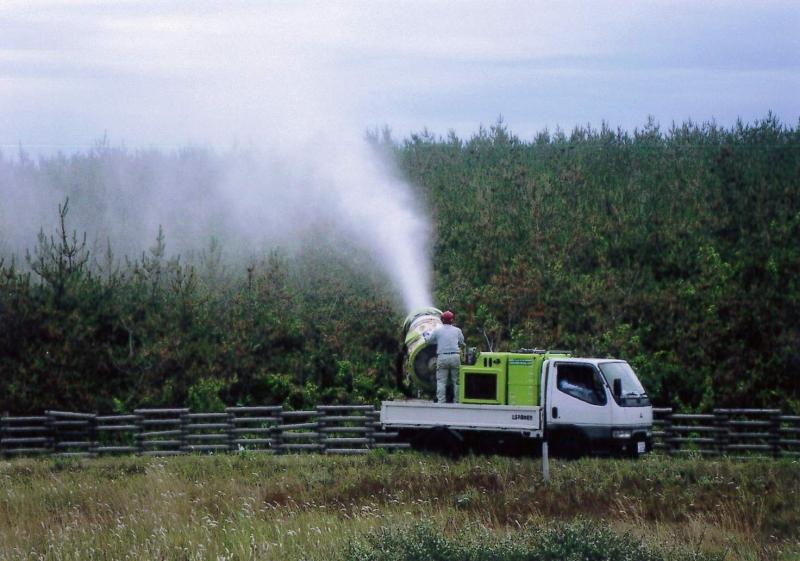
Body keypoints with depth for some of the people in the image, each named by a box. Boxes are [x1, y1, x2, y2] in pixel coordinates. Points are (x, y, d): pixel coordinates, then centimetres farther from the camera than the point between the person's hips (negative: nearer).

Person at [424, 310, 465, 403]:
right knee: (456, 381, 7)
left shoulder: (437, 330, 4)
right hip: (455, 356, 1)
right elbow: (461, 343, 19)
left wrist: (426, 336, 35)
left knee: (441, 381, 1)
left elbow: (428, 341, 13)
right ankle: (456, 401, 6)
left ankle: (441, 401, -6)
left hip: (442, 357, -1)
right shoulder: (457, 330, 9)